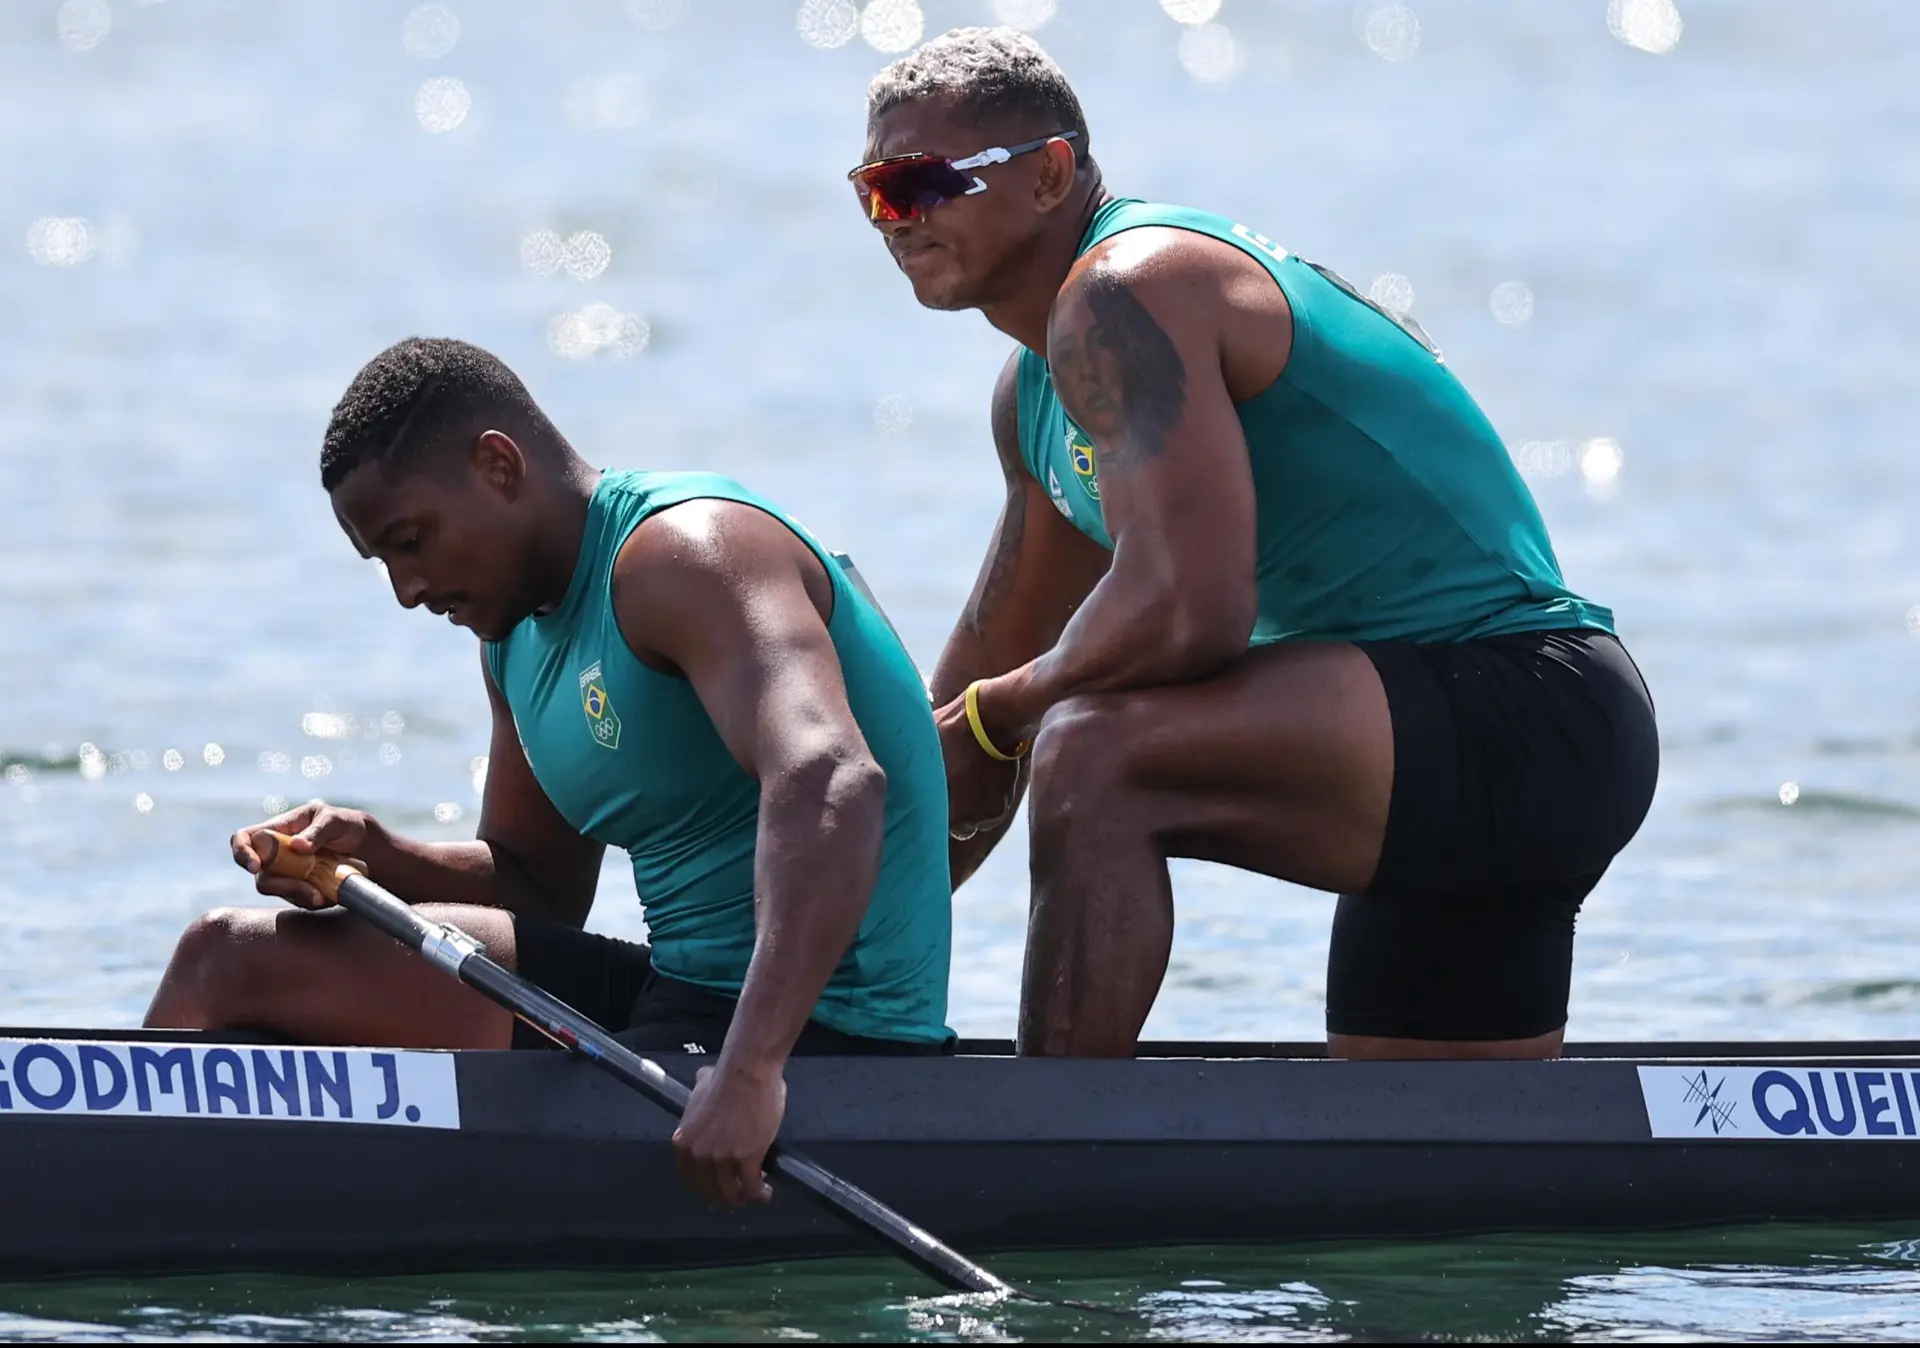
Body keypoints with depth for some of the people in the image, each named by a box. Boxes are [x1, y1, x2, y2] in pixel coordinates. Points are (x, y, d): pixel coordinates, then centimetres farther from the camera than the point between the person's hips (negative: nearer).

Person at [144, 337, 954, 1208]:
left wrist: (750, 1070, -43)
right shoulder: (520, 631, 15)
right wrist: (378, 860, 0)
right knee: (236, 957, 7)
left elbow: (831, 783, -32)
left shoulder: (681, 554, -16)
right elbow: (536, 889, 23)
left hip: (821, 1035, -10)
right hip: (679, 1001, 10)